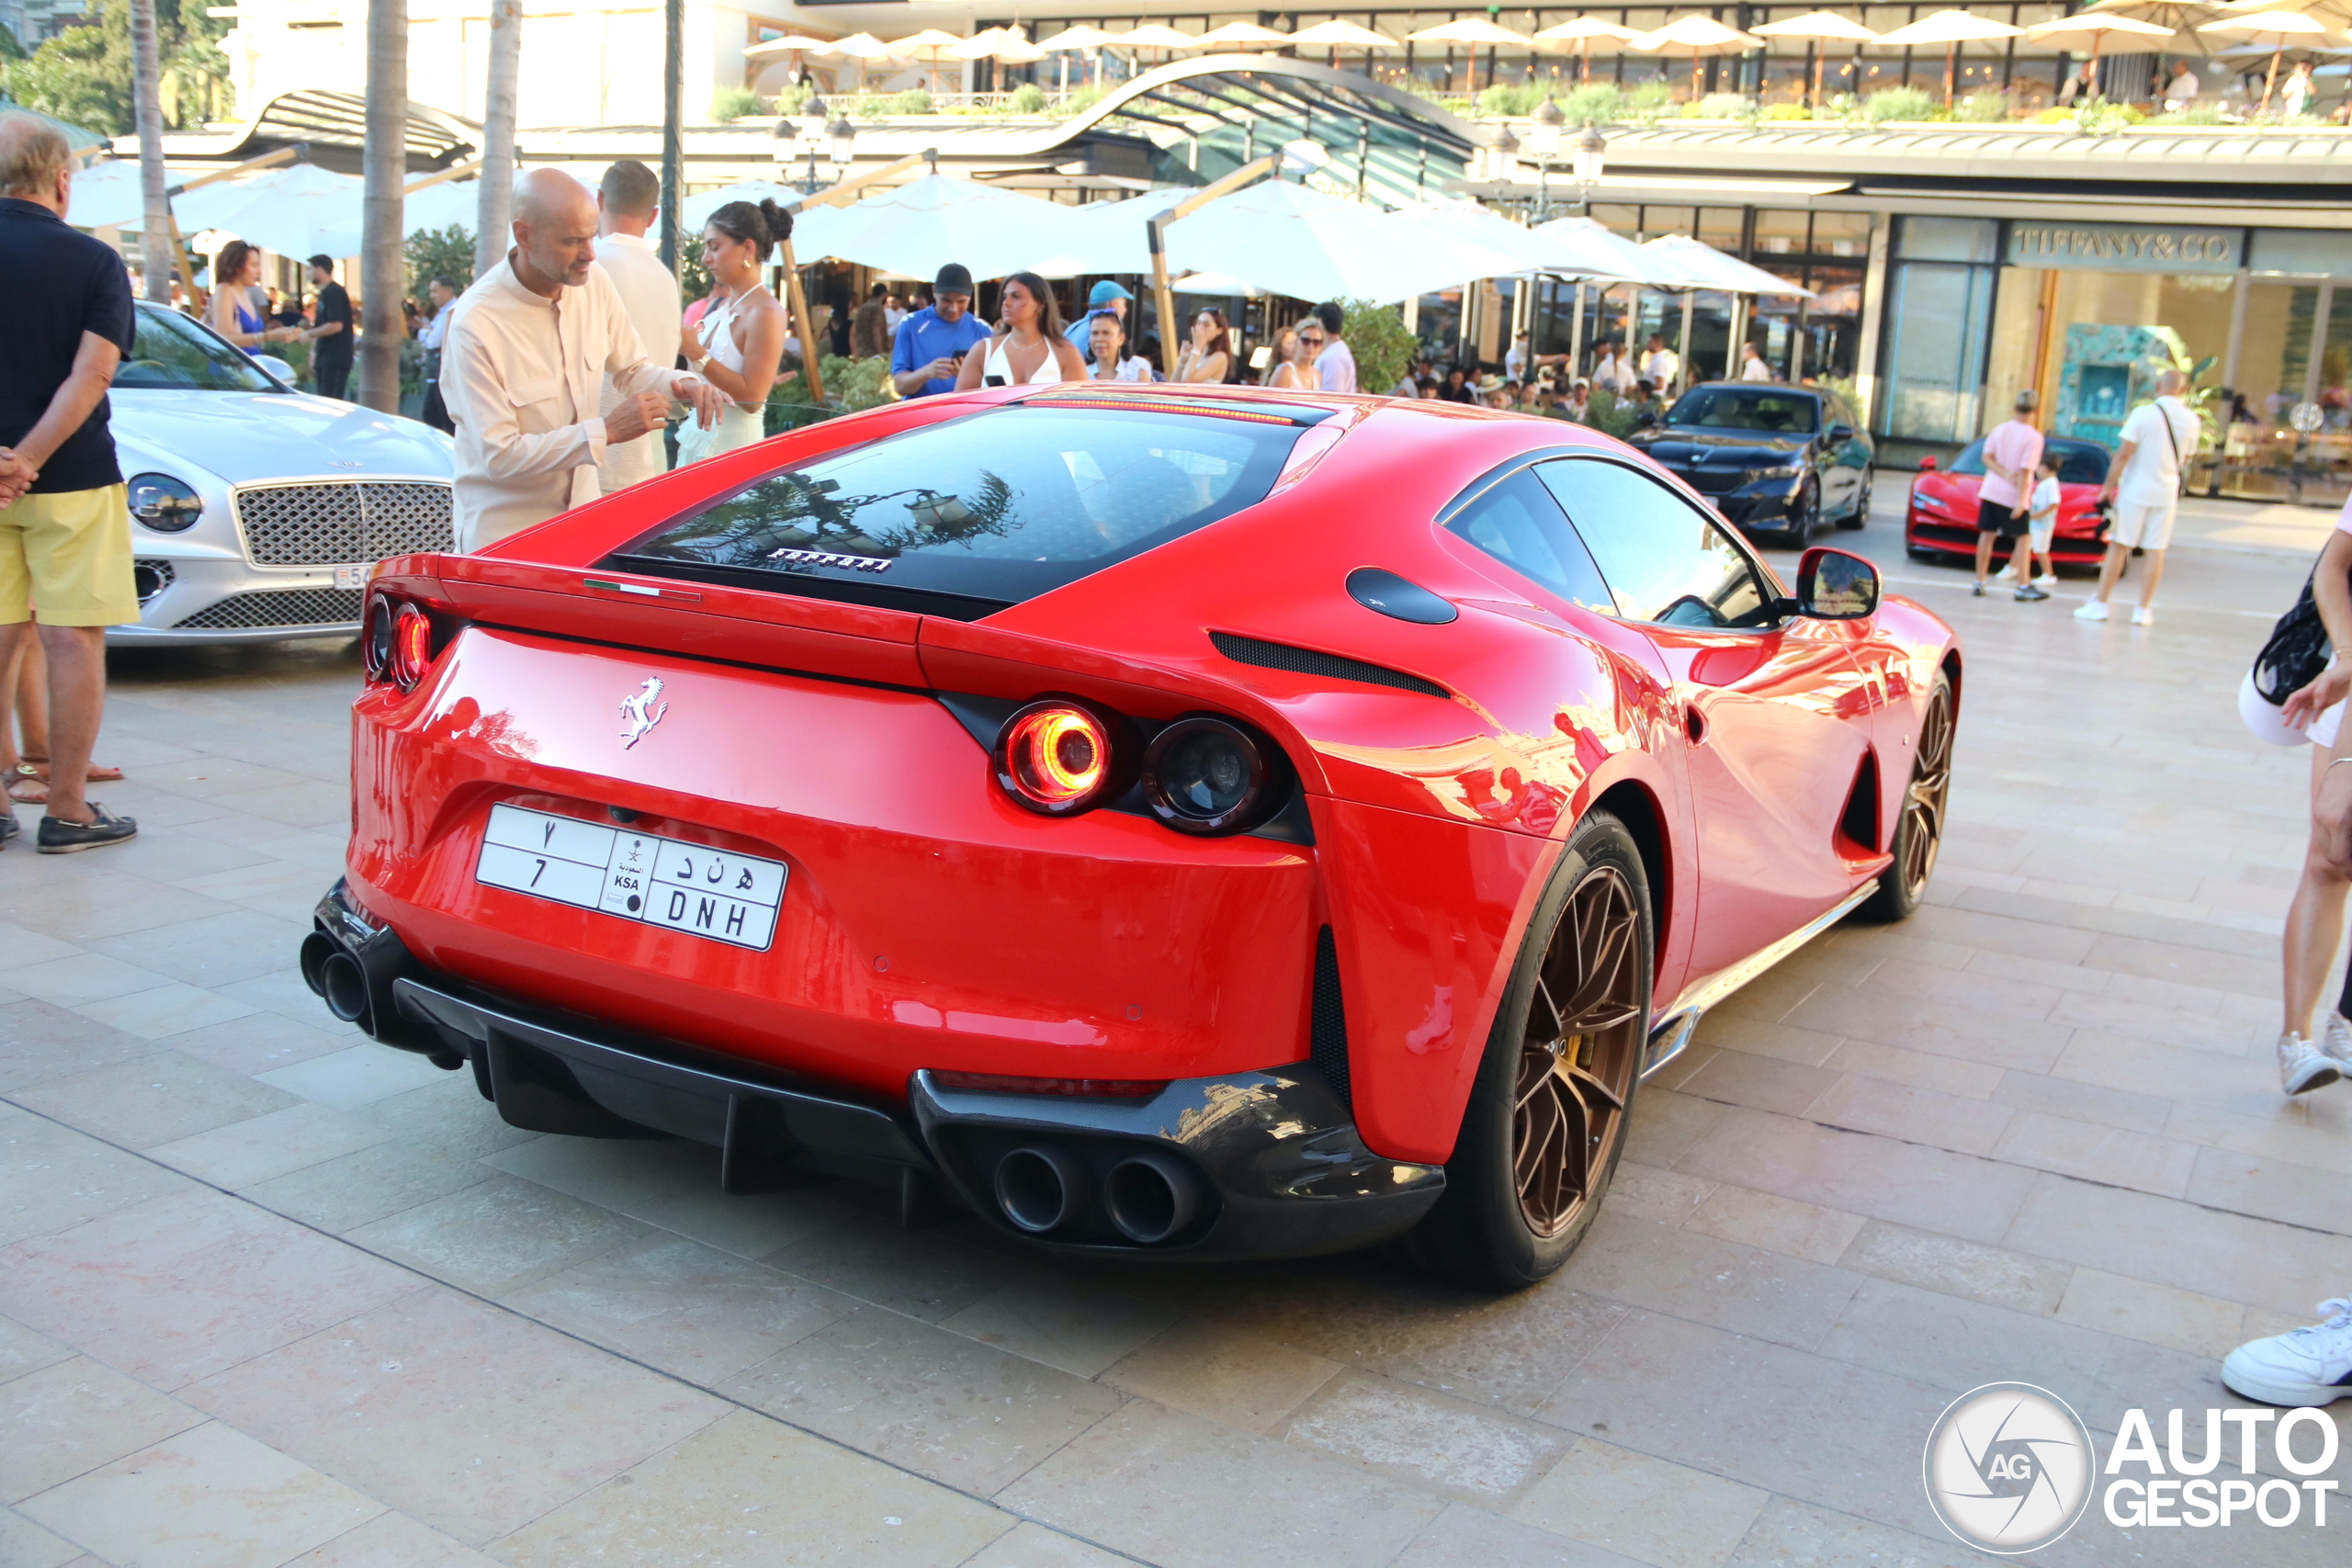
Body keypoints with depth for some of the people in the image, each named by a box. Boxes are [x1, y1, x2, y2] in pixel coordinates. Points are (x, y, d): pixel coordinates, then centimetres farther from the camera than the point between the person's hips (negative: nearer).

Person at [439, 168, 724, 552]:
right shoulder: (476, 325, -21)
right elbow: (498, 456, -22)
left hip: (583, 517, 5)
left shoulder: (594, 282, -3)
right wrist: (607, 430, -25)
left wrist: (680, 384, -10)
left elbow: (631, 368, 13)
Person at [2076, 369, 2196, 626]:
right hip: (2167, 493, 3)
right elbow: (2185, 459, 12)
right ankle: (2144, 610, 7)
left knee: (2118, 546, 3)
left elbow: (2124, 453, -14)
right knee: (2156, 551, 6)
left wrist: (2109, 485, -8)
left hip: (2135, 489, -3)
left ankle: (2100, 604, 5)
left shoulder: (2143, 413, -11)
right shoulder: (2191, 419, 2)